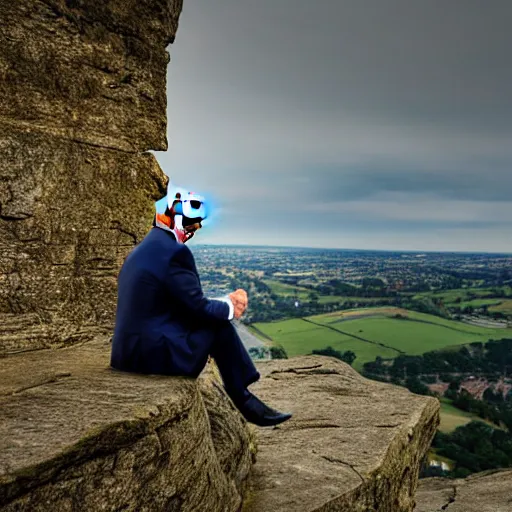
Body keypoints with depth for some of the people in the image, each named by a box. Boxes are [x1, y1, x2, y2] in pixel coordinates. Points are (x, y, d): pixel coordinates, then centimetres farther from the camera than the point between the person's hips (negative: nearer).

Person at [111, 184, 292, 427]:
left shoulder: (143, 249, 14)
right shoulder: (175, 252, -15)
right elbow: (198, 308, -13)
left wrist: (227, 300, 10)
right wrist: (229, 309, 6)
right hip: (155, 354, -9)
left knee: (217, 315, 17)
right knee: (221, 326, 3)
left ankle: (243, 399, 22)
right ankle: (245, 402, 17)